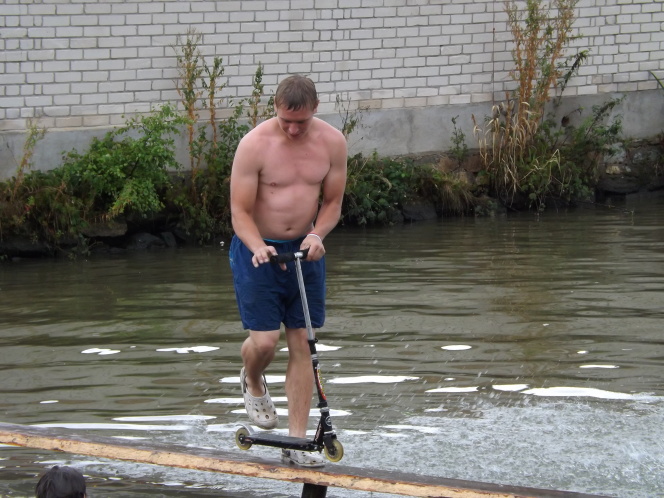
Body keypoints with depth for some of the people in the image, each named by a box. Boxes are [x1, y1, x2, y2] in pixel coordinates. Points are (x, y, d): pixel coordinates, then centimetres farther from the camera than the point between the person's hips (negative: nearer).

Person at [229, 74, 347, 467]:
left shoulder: (332, 142, -6)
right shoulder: (255, 144, -17)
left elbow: (332, 202, 4)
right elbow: (240, 212, -14)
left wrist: (316, 234, -16)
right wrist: (258, 247, -32)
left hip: (305, 248, 3)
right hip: (258, 250, -3)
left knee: (302, 343, 1)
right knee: (265, 340, -11)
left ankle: (296, 443, 4)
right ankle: (253, 382, 28)